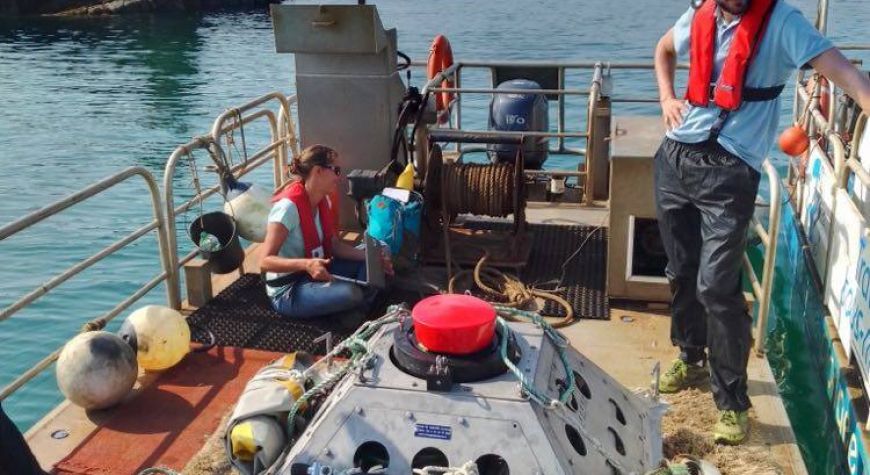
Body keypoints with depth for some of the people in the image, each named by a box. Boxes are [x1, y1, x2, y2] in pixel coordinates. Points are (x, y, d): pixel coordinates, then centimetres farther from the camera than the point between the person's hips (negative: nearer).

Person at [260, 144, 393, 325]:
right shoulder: (288, 207, -25)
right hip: (288, 291, -9)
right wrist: (306, 264, -43)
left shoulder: (323, 201, 2)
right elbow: (266, 261, -28)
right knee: (351, 293, -31)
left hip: (315, 274, 9)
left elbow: (334, 245, 7)